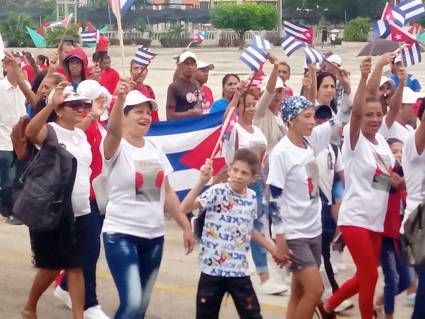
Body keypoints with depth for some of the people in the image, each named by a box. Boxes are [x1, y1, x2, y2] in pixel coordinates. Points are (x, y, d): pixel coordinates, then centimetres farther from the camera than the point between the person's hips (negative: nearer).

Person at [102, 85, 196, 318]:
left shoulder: (155, 150, 8)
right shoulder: (117, 149, -9)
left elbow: (167, 192, 14)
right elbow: (113, 131, -34)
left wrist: (185, 226, 13)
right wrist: (119, 99, -50)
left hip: (154, 236, 6)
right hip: (121, 234, -6)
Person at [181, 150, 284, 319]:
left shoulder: (252, 197, 4)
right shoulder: (217, 192, -11)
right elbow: (185, 209, -24)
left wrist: (273, 249, 23)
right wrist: (201, 182, -33)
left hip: (239, 270, 4)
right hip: (212, 269, -4)